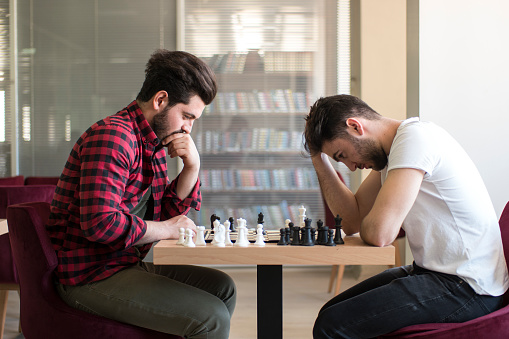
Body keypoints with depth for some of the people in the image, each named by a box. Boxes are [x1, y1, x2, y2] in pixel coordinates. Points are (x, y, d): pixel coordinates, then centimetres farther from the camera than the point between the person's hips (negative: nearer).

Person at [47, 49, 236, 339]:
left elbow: (170, 211, 17)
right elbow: (100, 223, -29)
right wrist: (165, 229, -15)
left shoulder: (156, 142, 12)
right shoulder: (113, 136, -19)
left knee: (222, 288, 13)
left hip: (129, 263, 10)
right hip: (92, 275, -10)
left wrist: (192, 167, -1)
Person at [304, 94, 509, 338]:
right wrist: (319, 158, 6)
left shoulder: (415, 137, -19)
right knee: (333, 310, 12)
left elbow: (379, 233, -27)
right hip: (434, 271, 10)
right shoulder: (390, 148, 11)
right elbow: (352, 219, 10)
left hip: (469, 288, -10)